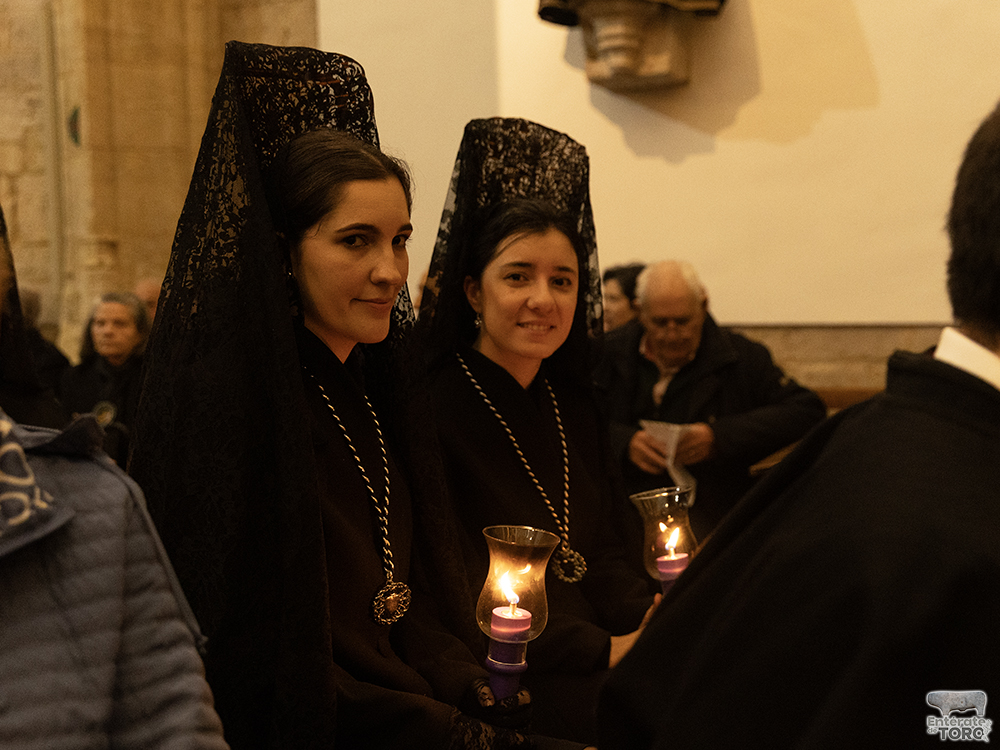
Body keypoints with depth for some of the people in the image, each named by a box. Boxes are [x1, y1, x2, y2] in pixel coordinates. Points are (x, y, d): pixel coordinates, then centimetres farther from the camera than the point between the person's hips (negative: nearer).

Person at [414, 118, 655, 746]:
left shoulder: (573, 404, 10)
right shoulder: (433, 407, -12)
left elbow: (601, 550, 12)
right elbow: (460, 591, -14)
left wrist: (650, 615, -8)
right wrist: (602, 649, -16)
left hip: (600, 643, 7)